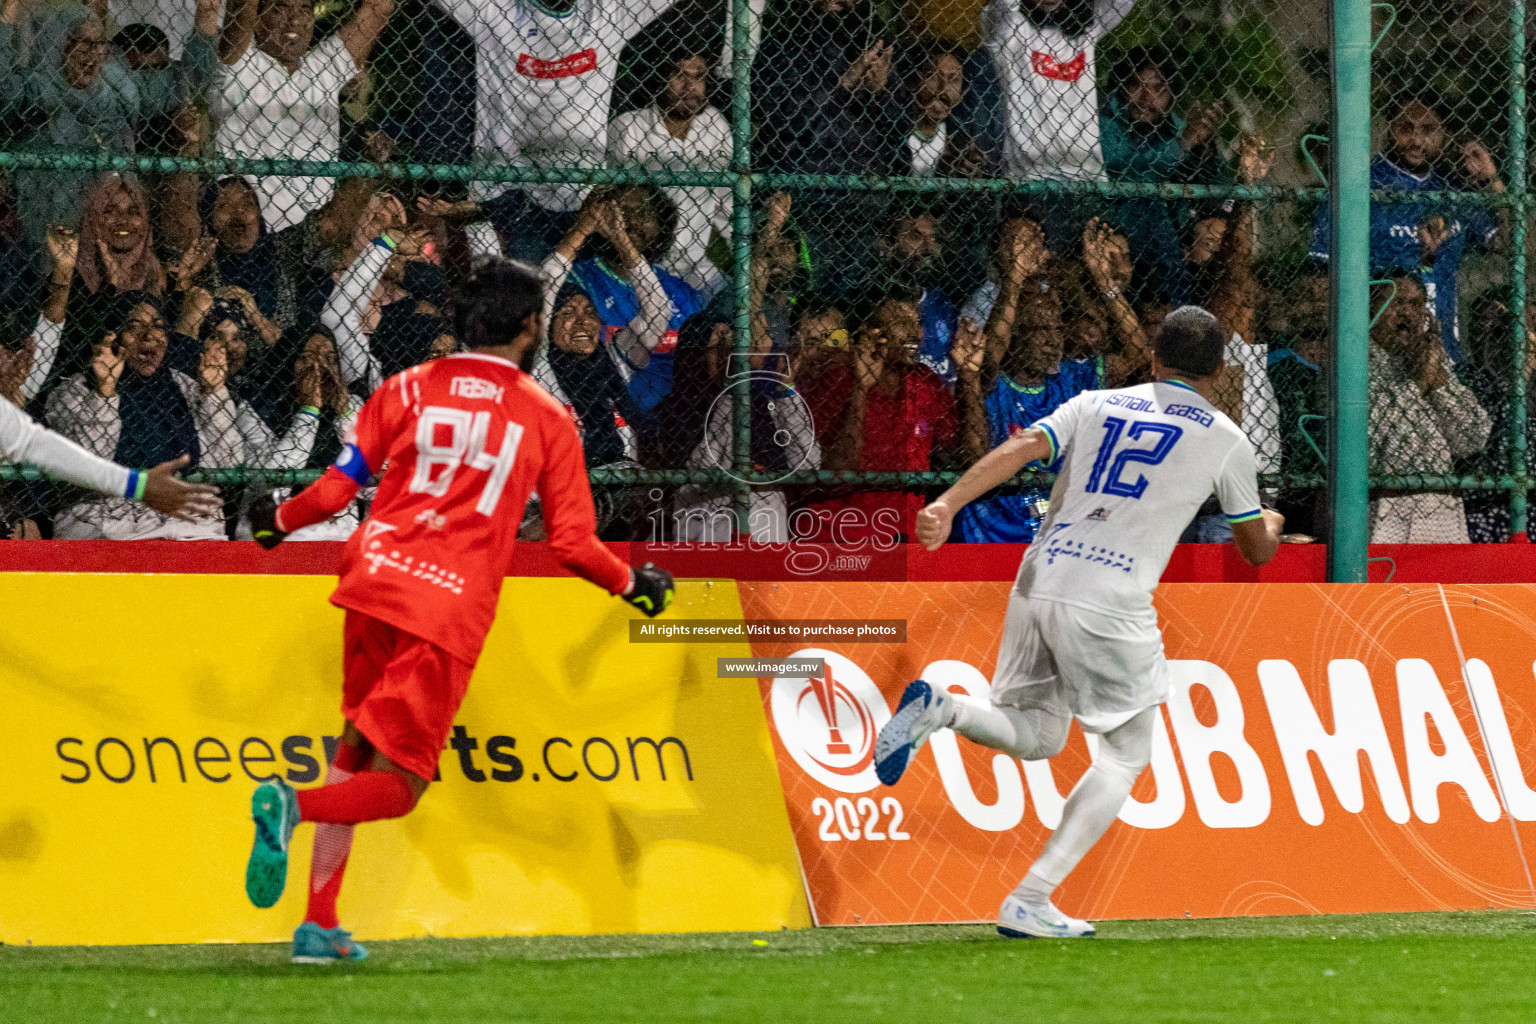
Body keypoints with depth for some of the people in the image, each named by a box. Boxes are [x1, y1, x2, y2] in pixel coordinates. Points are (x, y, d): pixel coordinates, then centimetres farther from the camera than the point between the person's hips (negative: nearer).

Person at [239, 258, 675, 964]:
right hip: (454, 611, -4)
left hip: (375, 582, 4)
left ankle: (319, 925, 14)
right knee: (398, 785, 0)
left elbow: (338, 487, 5)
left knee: (356, 750, 19)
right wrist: (633, 585, 23)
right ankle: (294, 807, -31)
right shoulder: (546, 417, 5)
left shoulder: (408, 389, 9)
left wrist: (278, 521, 25)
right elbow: (573, 544, 4)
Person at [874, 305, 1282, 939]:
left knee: (1036, 736, 22)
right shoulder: (1226, 440, 8)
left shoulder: (1095, 405, 16)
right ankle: (1029, 901, -3)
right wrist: (1271, 524, 43)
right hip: (1109, 603, -5)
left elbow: (1022, 447, -2)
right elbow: (1256, 550, 19)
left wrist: (947, 505, -13)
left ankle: (939, 710, -9)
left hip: (1036, 585, 5)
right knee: (1125, 755, 9)